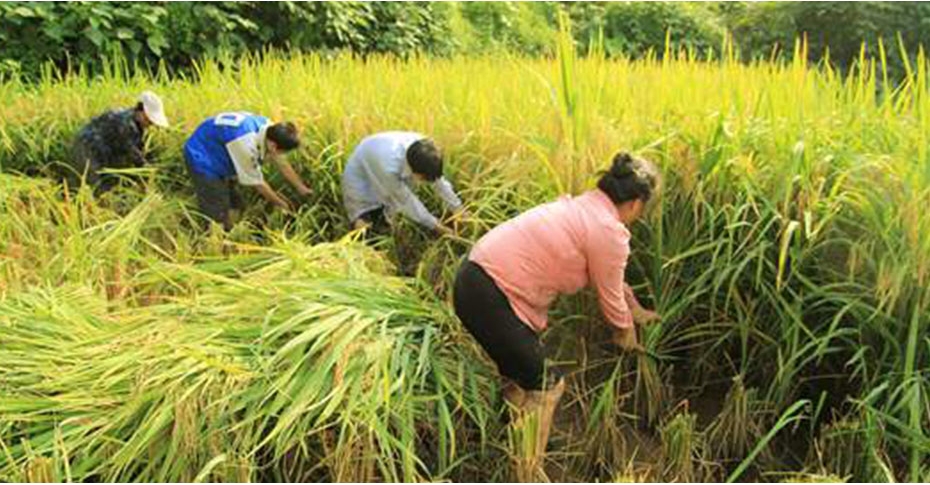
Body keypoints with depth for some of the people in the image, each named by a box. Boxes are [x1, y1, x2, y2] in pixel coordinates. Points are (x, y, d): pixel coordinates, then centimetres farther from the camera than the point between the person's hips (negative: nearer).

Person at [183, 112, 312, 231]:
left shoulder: (269, 129, -15)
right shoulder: (246, 145, -37)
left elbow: (282, 163, 1)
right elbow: (257, 182, -23)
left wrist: (302, 189, 8)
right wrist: (283, 205, -10)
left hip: (217, 156, 9)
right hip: (202, 158, -8)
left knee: (234, 206, 10)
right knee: (218, 217, -10)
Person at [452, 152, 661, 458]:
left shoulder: (585, 207, 16)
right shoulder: (610, 232, -13)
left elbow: (611, 275, 29)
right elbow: (610, 296, 0)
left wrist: (637, 311, 40)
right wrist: (626, 332, 21)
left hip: (476, 276, 10)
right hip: (490, 297, -10)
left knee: (520, 378, 22)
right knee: (544, 386, 4)